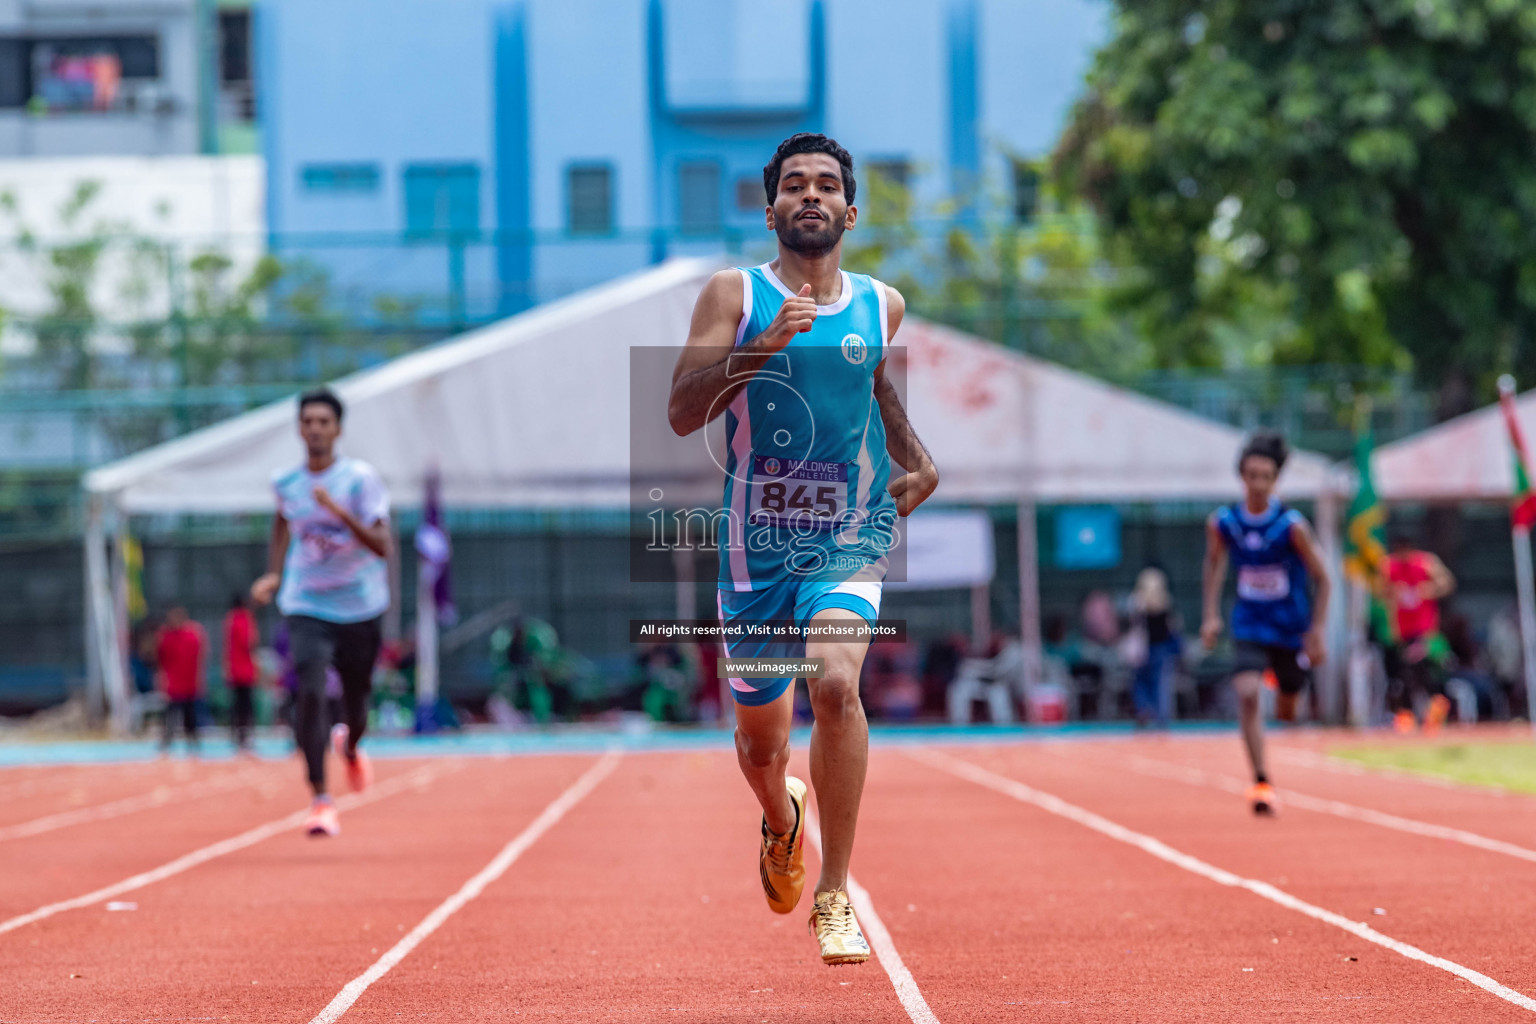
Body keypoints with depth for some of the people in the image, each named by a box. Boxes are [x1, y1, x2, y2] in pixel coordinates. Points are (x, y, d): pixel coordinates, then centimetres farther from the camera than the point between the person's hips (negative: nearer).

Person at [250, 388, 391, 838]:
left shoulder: (360, 478, -13)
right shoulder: (285, 481, -1)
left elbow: (382, 546, -20)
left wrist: (339, 511, -33)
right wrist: (274, 575, 9)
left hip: (360, 609, -1)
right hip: (306, 606, 1)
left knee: (355, 704, 11)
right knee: (309, 692, -20)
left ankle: (349, 747, 50)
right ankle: (320, 799, -15)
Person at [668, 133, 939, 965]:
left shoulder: (882, 306, 5)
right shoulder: (734, 295, -3)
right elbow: (681, 413, -13)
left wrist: (917, 460, 13)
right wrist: (765, 345, -25)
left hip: (850, 534, 0)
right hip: (757, 543, 0)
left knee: (834, 679, -28)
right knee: (759, 736, 13)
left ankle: (834, 897, -21)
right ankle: (782, 820, 51)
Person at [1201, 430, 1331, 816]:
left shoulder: (1293, 526, -16)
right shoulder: (1222, 523, -7)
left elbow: (1321, 578, -6)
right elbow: (1214, 563, 13)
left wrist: (1317, 631, -10)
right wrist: (1211, 616, 6)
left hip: (1292, 631, -1)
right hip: (1249, 629, 1)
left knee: (1286, 712, 13)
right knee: (1247, 695, -23)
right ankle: (1261, 782, -19)